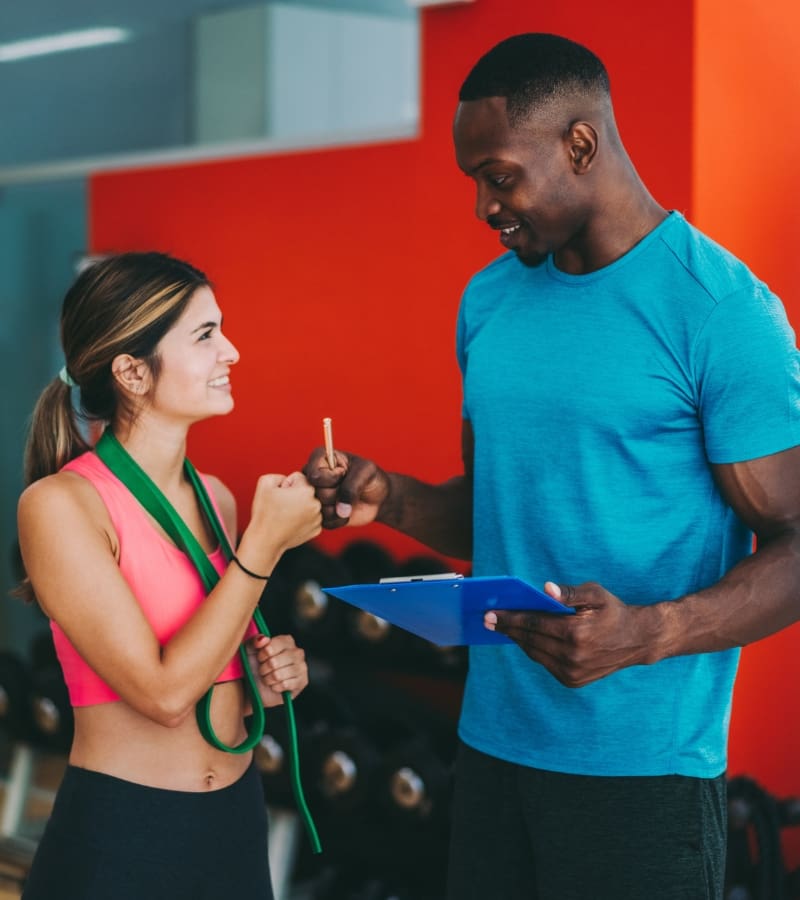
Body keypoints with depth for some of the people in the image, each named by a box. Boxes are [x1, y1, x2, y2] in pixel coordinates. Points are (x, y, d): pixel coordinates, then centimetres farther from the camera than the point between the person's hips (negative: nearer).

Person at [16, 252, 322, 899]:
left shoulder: (217, 498, 5)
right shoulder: (59, 505, -15)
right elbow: (163, 693, -20)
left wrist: (269, 676, -1)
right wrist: (266, 543, -18)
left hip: (239, 819, 6)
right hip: (119, 838, -6)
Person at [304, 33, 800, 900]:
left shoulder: (722, 311, -12)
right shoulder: (490, 299, 10)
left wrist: (648, 633, -28)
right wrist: (388, 498, -2)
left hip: (641, 763, -6)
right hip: (492, 738, 6)